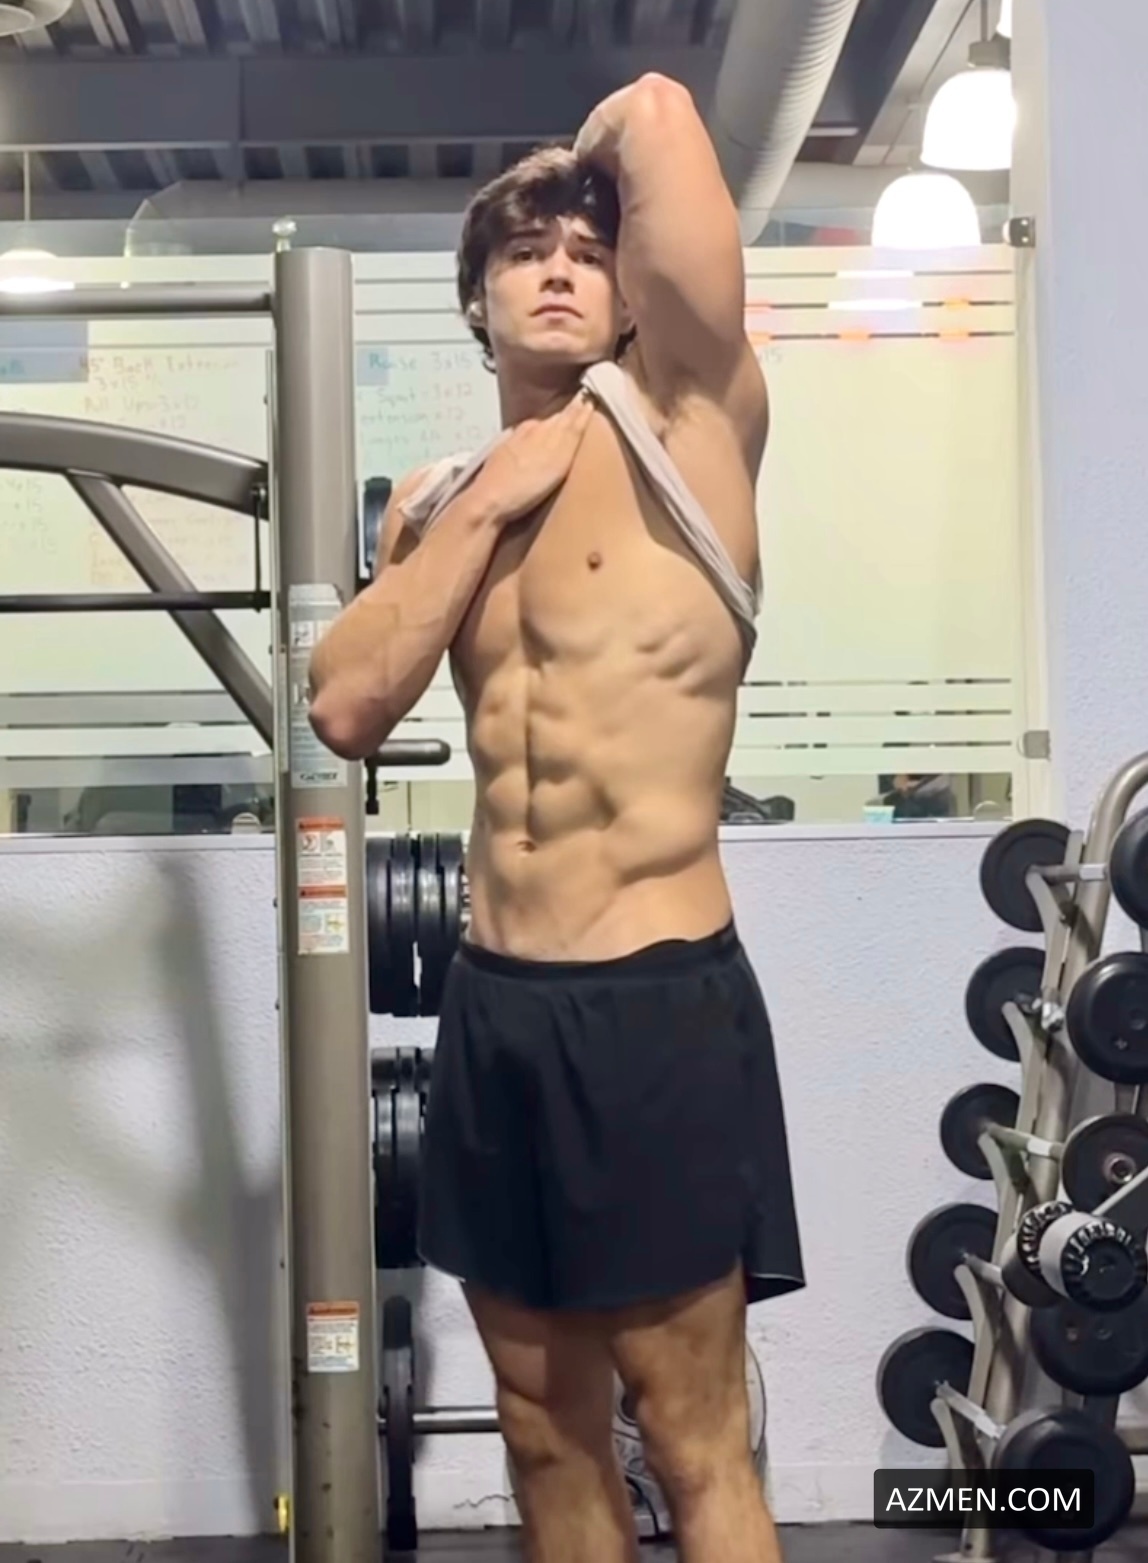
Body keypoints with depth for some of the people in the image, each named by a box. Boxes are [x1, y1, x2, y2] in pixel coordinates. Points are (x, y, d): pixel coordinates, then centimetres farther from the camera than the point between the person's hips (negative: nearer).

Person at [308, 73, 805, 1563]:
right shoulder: (440, 498, 13)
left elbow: (654, 111, -12)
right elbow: (346, 709, -1)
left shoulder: (680, 416, -4)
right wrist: (484, 508, -5)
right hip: (494, 1005, 6)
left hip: (658, 1002, -6)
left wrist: (608, 153, 9)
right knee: (547, 1429, 18)